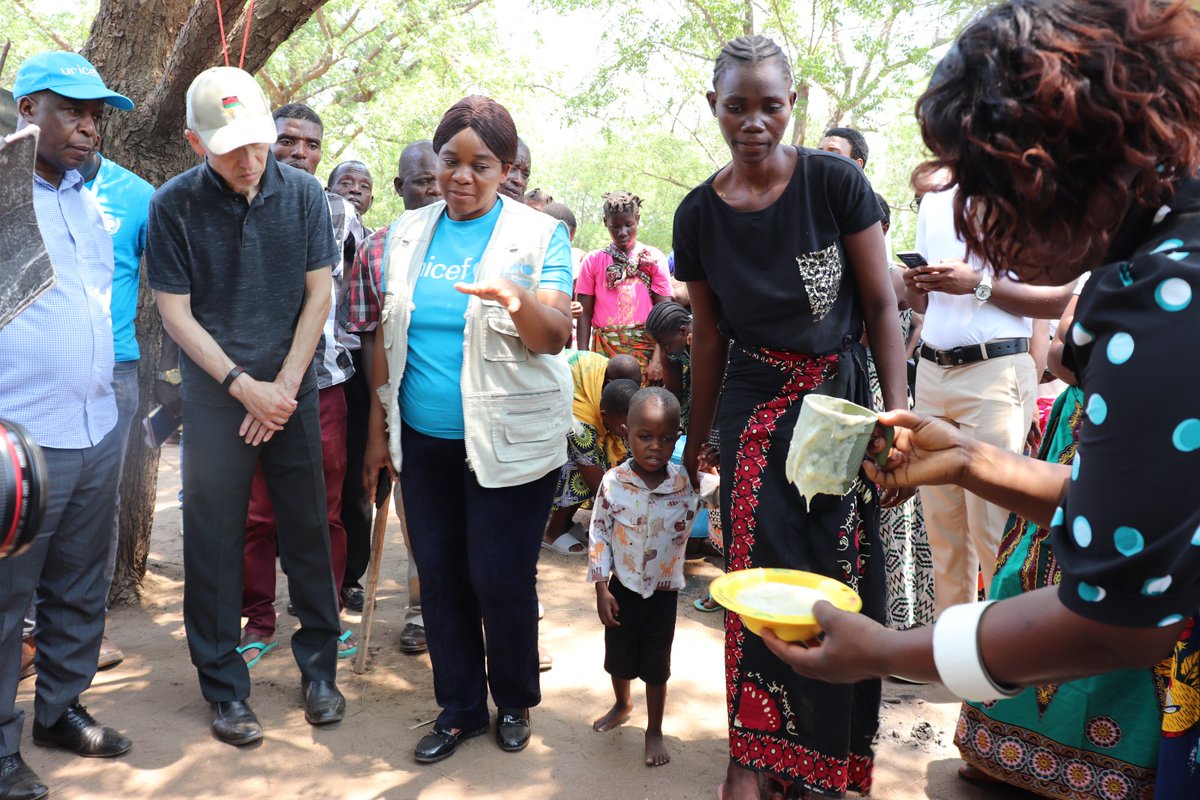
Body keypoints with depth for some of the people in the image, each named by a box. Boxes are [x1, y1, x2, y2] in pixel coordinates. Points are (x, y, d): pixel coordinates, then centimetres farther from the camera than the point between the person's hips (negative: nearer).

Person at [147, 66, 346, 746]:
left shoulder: (303, 193, -3)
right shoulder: (174, 205, -7)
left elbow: (319, 294, 0)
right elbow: (177, 314, -4)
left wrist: (283, 385, -5)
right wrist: (244, 385, -10)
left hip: (294, 390, 1)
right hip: (216, 394, -1)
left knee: (308, 530, 7)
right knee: (215, 539, 4)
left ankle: (319, 667, 24)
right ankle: (225, 687, 19)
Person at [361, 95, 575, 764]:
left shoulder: (540, 234, -5)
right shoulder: (408, 233, 7)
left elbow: (555, 338, -15)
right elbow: (388, 335, 12)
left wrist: (521, 301, -36)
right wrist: (378, 427, 10)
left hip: (510, 441, -4)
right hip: (425, 439, 4)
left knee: (501, 579, 1)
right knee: (440, 576, 11)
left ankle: (516, 701, 28)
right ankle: (460, 708, 30)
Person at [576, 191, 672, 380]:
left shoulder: (653, 258, 5)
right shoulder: (592, 261, 8)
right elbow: (585, 315, 8)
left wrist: (657, 360, -8)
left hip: (645, 349, -1)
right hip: (603, 349, 1)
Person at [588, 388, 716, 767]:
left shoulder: (688, 483, -15)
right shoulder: (613, 482, -15)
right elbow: (598, 534, -8)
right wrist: (601, 589, -8)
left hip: (664, 591, -1)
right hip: (622, 588, 1)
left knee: (656, 664, 12)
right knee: (618, 655, 20)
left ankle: (654, 731, 33)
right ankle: (622, 705, 50)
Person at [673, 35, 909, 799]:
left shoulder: (836, 182, -8)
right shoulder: (700, 214, 0)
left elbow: (882, 306, -4)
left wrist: (898, 418, -11)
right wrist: (697, 436, 15)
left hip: (840, 397, -1)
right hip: (755, 409, 1)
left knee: (843, 579, 4)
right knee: (759, 575, -1)